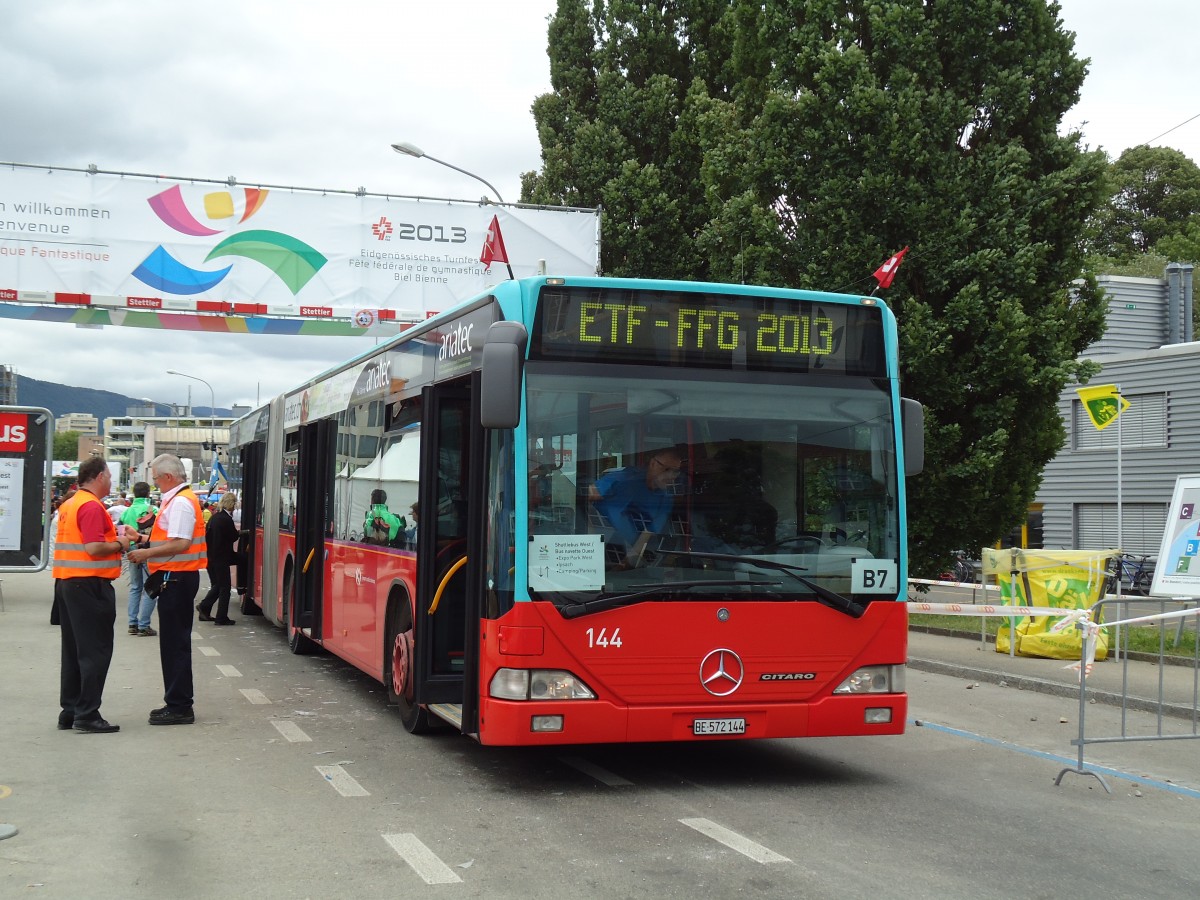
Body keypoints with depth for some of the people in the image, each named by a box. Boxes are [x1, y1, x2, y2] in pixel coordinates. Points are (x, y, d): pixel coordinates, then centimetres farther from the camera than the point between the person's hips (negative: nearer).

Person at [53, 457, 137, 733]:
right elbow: (94, 548, -24)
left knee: (73, 650, 13)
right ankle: (87, 715, -5)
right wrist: (119, 544, -6)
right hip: (89, 585, -10)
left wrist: (115, 540, 16)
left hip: (66, 583, 10)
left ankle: (69, 711, 17)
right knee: (95, 652, -5)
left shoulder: (69, 505, 15)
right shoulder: (92, 506, -15)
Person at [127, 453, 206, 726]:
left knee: (175, 643, -6)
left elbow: (180, 544, -23)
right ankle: (177, 703, 22)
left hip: (176, 578, -11)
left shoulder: (180, 503, -16)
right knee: (175, 642, 15)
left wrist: (147, 553, -17)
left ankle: (179, 707, -2)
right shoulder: (178, 500, 16)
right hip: (178, 578, 11)